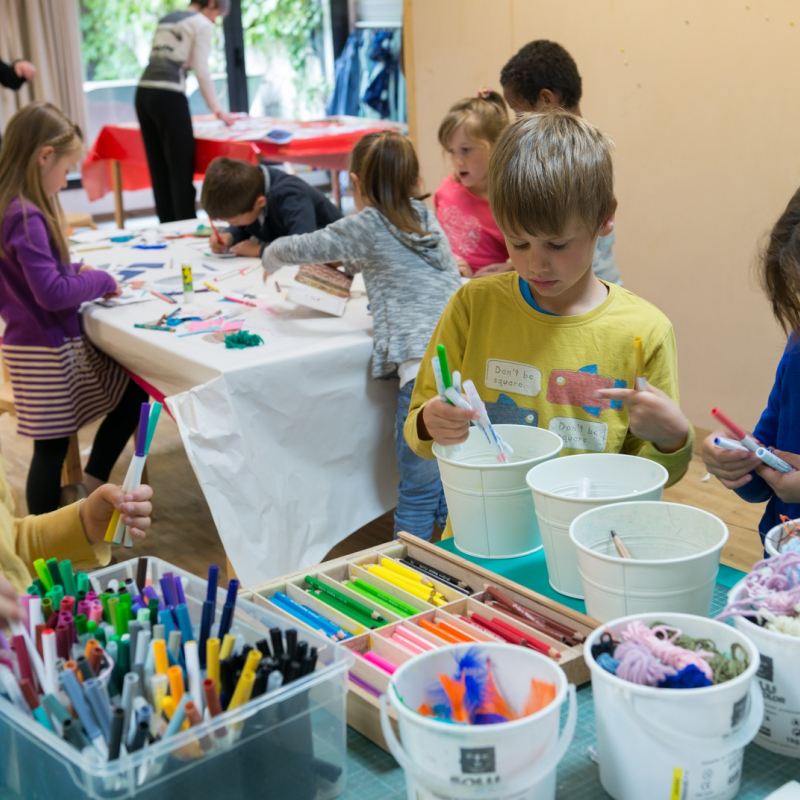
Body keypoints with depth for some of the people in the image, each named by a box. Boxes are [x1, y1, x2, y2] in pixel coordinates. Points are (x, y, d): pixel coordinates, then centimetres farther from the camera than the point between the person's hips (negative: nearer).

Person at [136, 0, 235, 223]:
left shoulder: (165, 20, 23)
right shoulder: (202, 24, 1)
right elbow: (201, 72, -3)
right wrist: (217, 110, 5)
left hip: (144, 91, 8)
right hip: (168, 95, -7)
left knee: (158, 168, 9)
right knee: (181, 168, -4)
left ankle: (168, 227, 14)